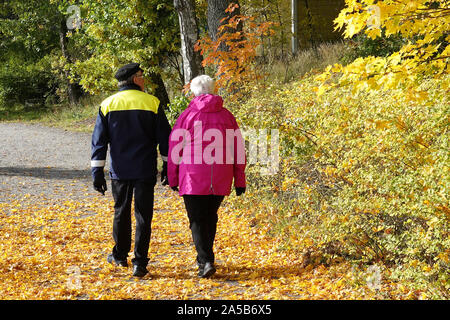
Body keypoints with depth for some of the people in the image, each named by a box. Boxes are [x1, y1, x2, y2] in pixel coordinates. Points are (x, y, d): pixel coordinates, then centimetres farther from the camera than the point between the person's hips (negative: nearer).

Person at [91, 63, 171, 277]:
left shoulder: (108, 105, 3)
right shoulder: (152, 103, -2)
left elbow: (99, 140, 2)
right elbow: (165, 138, -1)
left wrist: (97, 172, 4)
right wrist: (167, 168, 5)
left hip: (119, 171, 2)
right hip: (145, 171, -2)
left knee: (121, 212, 18)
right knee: (143, 215, 2)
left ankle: (120, 255, 29)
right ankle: (140, 263, 0)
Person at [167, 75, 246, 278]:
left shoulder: (188, 115, -1)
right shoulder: (226, 116, 8)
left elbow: (175, 147, 1)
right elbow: (238, 150, 9)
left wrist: (173, 178, 9)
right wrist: (239, 181, 14)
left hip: (193, 178, -3)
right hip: (220, 181, 4)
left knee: (197, 221, -2)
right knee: (210, 218, 18)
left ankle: (206, 261, -16)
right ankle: (204, 258, 28)